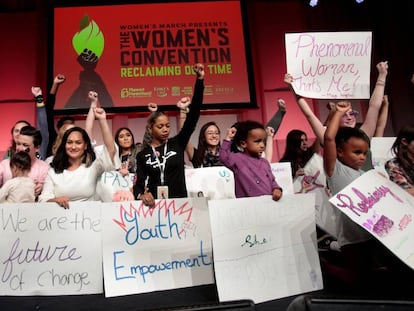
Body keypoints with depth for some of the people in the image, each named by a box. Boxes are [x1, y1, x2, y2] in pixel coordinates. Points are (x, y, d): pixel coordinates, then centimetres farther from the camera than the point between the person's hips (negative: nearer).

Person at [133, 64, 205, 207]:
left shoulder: (178, 143, 3)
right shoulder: (143, 155, 6)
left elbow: (193, 115, -4)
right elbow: (139, 184, 3)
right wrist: (141, 195, -22)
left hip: (179, 201, 1)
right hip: (154, 204, 0)